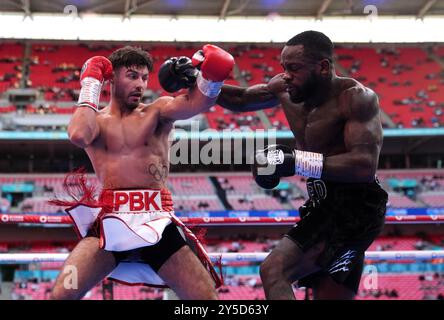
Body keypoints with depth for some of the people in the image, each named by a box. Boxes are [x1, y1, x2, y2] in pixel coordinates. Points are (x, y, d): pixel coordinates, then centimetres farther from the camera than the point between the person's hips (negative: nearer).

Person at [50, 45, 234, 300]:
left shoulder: (157, 111, 12)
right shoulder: (95, 120, 11)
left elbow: (198, 103, -7)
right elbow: (79, 136, -14)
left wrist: (209, 75, -26)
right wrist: (91, 84, -2)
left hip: (157, 222, 1)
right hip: (111, 222, 0)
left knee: (206, 296, -6)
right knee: (62, 294, -16)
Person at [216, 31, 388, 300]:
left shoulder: (355, 98, -17)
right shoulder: (286, 90, 5)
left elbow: (365, 166, -29)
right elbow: (241, 100, 21)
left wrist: (297, 161, -34)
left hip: (354, 209, -9)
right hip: (326, 207, 9)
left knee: (274, 271, -24)